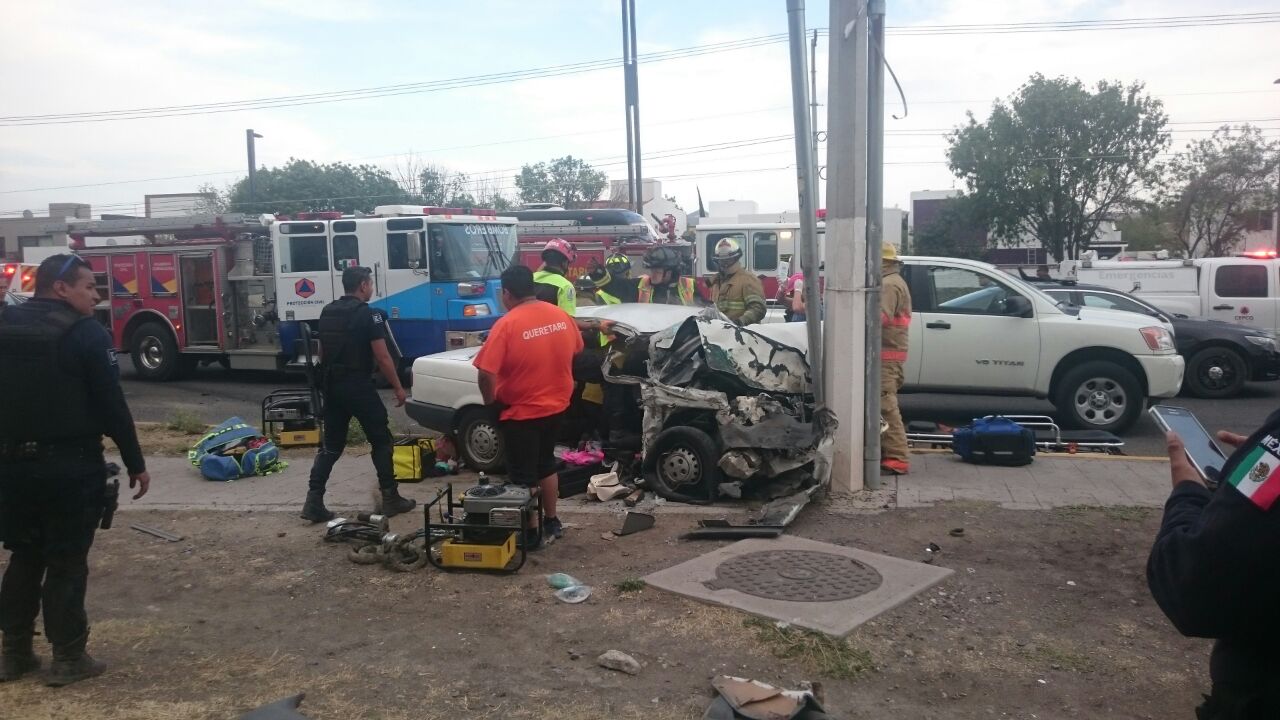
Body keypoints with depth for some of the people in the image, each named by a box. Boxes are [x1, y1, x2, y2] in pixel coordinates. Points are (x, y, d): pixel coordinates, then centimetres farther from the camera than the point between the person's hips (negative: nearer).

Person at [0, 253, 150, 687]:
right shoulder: (86, 334, -12)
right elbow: (112, 406, -14)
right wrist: (136, 463, -6)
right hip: (71, 466, -6)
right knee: (67, 563, 3)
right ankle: (68, 658, 9)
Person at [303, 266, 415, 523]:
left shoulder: (327, 312, 11)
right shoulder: (368, 314, -11)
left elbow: (322, 352, 17)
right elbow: (382, 357, -13)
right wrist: (398, 387, -5)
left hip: (331, 386, 7)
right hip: (358, 386, -7)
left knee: (331, 445, 12)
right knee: (381, 441, 6)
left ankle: (314, 502, 5)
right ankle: (390, 498, 10)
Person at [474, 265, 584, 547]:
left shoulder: (506, 325, -20)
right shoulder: (561, 316, -1)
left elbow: (486, 373, -24)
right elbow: (576, 350, 14)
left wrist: (490, 401, -6)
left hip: (521, 413, -6)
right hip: (556, 406, 6)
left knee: (523, 476, 7)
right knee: (546, 465, 23)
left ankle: (529, 534, 17)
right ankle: (551, 521, 33)